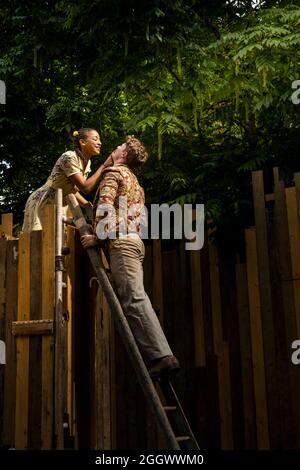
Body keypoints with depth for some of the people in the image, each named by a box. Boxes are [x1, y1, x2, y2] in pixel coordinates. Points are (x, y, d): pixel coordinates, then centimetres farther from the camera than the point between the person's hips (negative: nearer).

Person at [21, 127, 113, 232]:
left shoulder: (87, 162, 3)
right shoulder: (69, 157, -22)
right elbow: (85, 187, -28)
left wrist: (90, 206, 0)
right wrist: (104, 166, -27)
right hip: (41, 204, -8)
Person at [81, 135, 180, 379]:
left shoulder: (114, 172, 4)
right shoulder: (134, 181, 32)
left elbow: (105, 206, -12)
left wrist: (97, 236, -11)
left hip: (121, 241, -10)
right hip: (136, 241, 10)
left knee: (134, 299, -18)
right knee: (135, 299, 6)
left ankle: (162, 356, -26)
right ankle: (159, 356, 1)